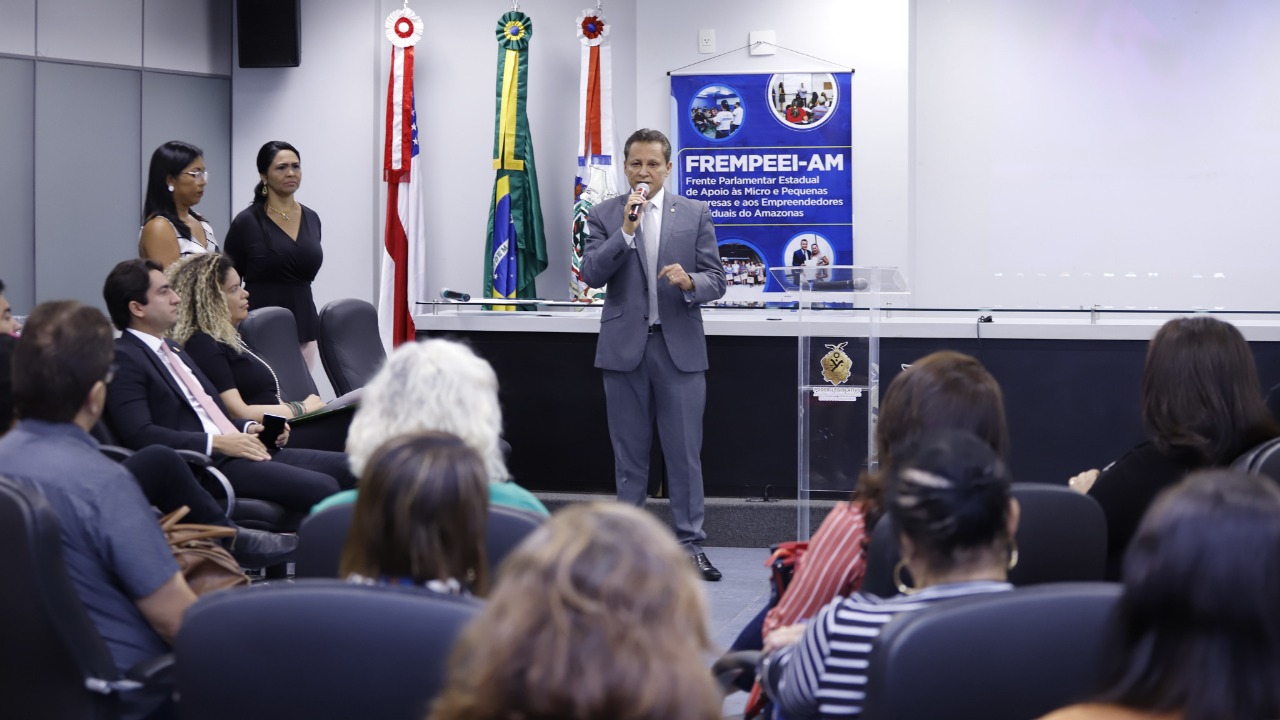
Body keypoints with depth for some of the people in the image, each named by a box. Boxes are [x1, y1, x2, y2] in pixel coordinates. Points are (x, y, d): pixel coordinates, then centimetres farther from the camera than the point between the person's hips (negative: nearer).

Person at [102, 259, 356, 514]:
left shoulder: (172, 349, 24)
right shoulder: (123, 359, -5)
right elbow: (139, 435, -17)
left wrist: (249, 428, 8)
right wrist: (218, 442, -19)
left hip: (239, 449, 9)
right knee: (321, 489, -27)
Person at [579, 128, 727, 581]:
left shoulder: (695, 214, 6)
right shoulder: (604, 216, 5)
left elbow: (716, 281, 3)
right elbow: (591, 275, -7)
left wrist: (690, 282, -19)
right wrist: (626, 231, -17)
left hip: (680, 347, 0)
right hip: (624, 348, 0)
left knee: (685, 453, 0)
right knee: (629, 454, 8)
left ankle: (689, 543, 6)